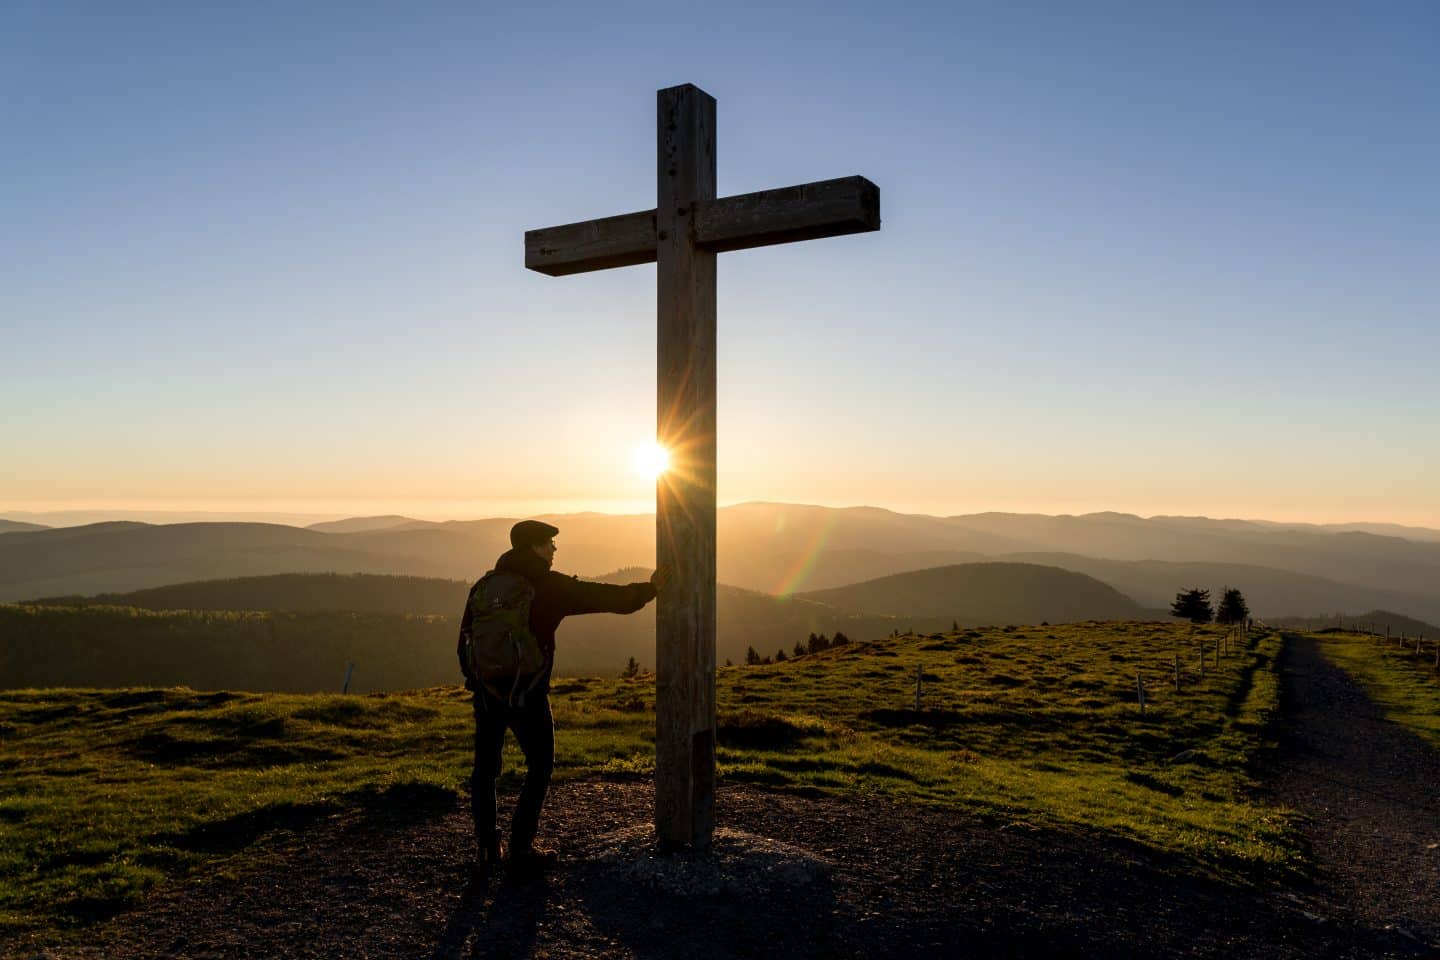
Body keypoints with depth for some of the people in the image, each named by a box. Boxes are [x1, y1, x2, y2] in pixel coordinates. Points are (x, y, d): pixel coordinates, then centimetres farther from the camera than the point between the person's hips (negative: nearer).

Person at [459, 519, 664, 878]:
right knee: (540, 767, 9)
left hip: (486, 691, 5)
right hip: (527, 693, -5)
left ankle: (486, 848, 13)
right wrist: (650, 588, 7)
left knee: (485, 768, 14)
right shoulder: (550, 586, -6)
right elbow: (606, 597, -4)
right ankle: (521, 849, 9)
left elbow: (466, 637, 10)